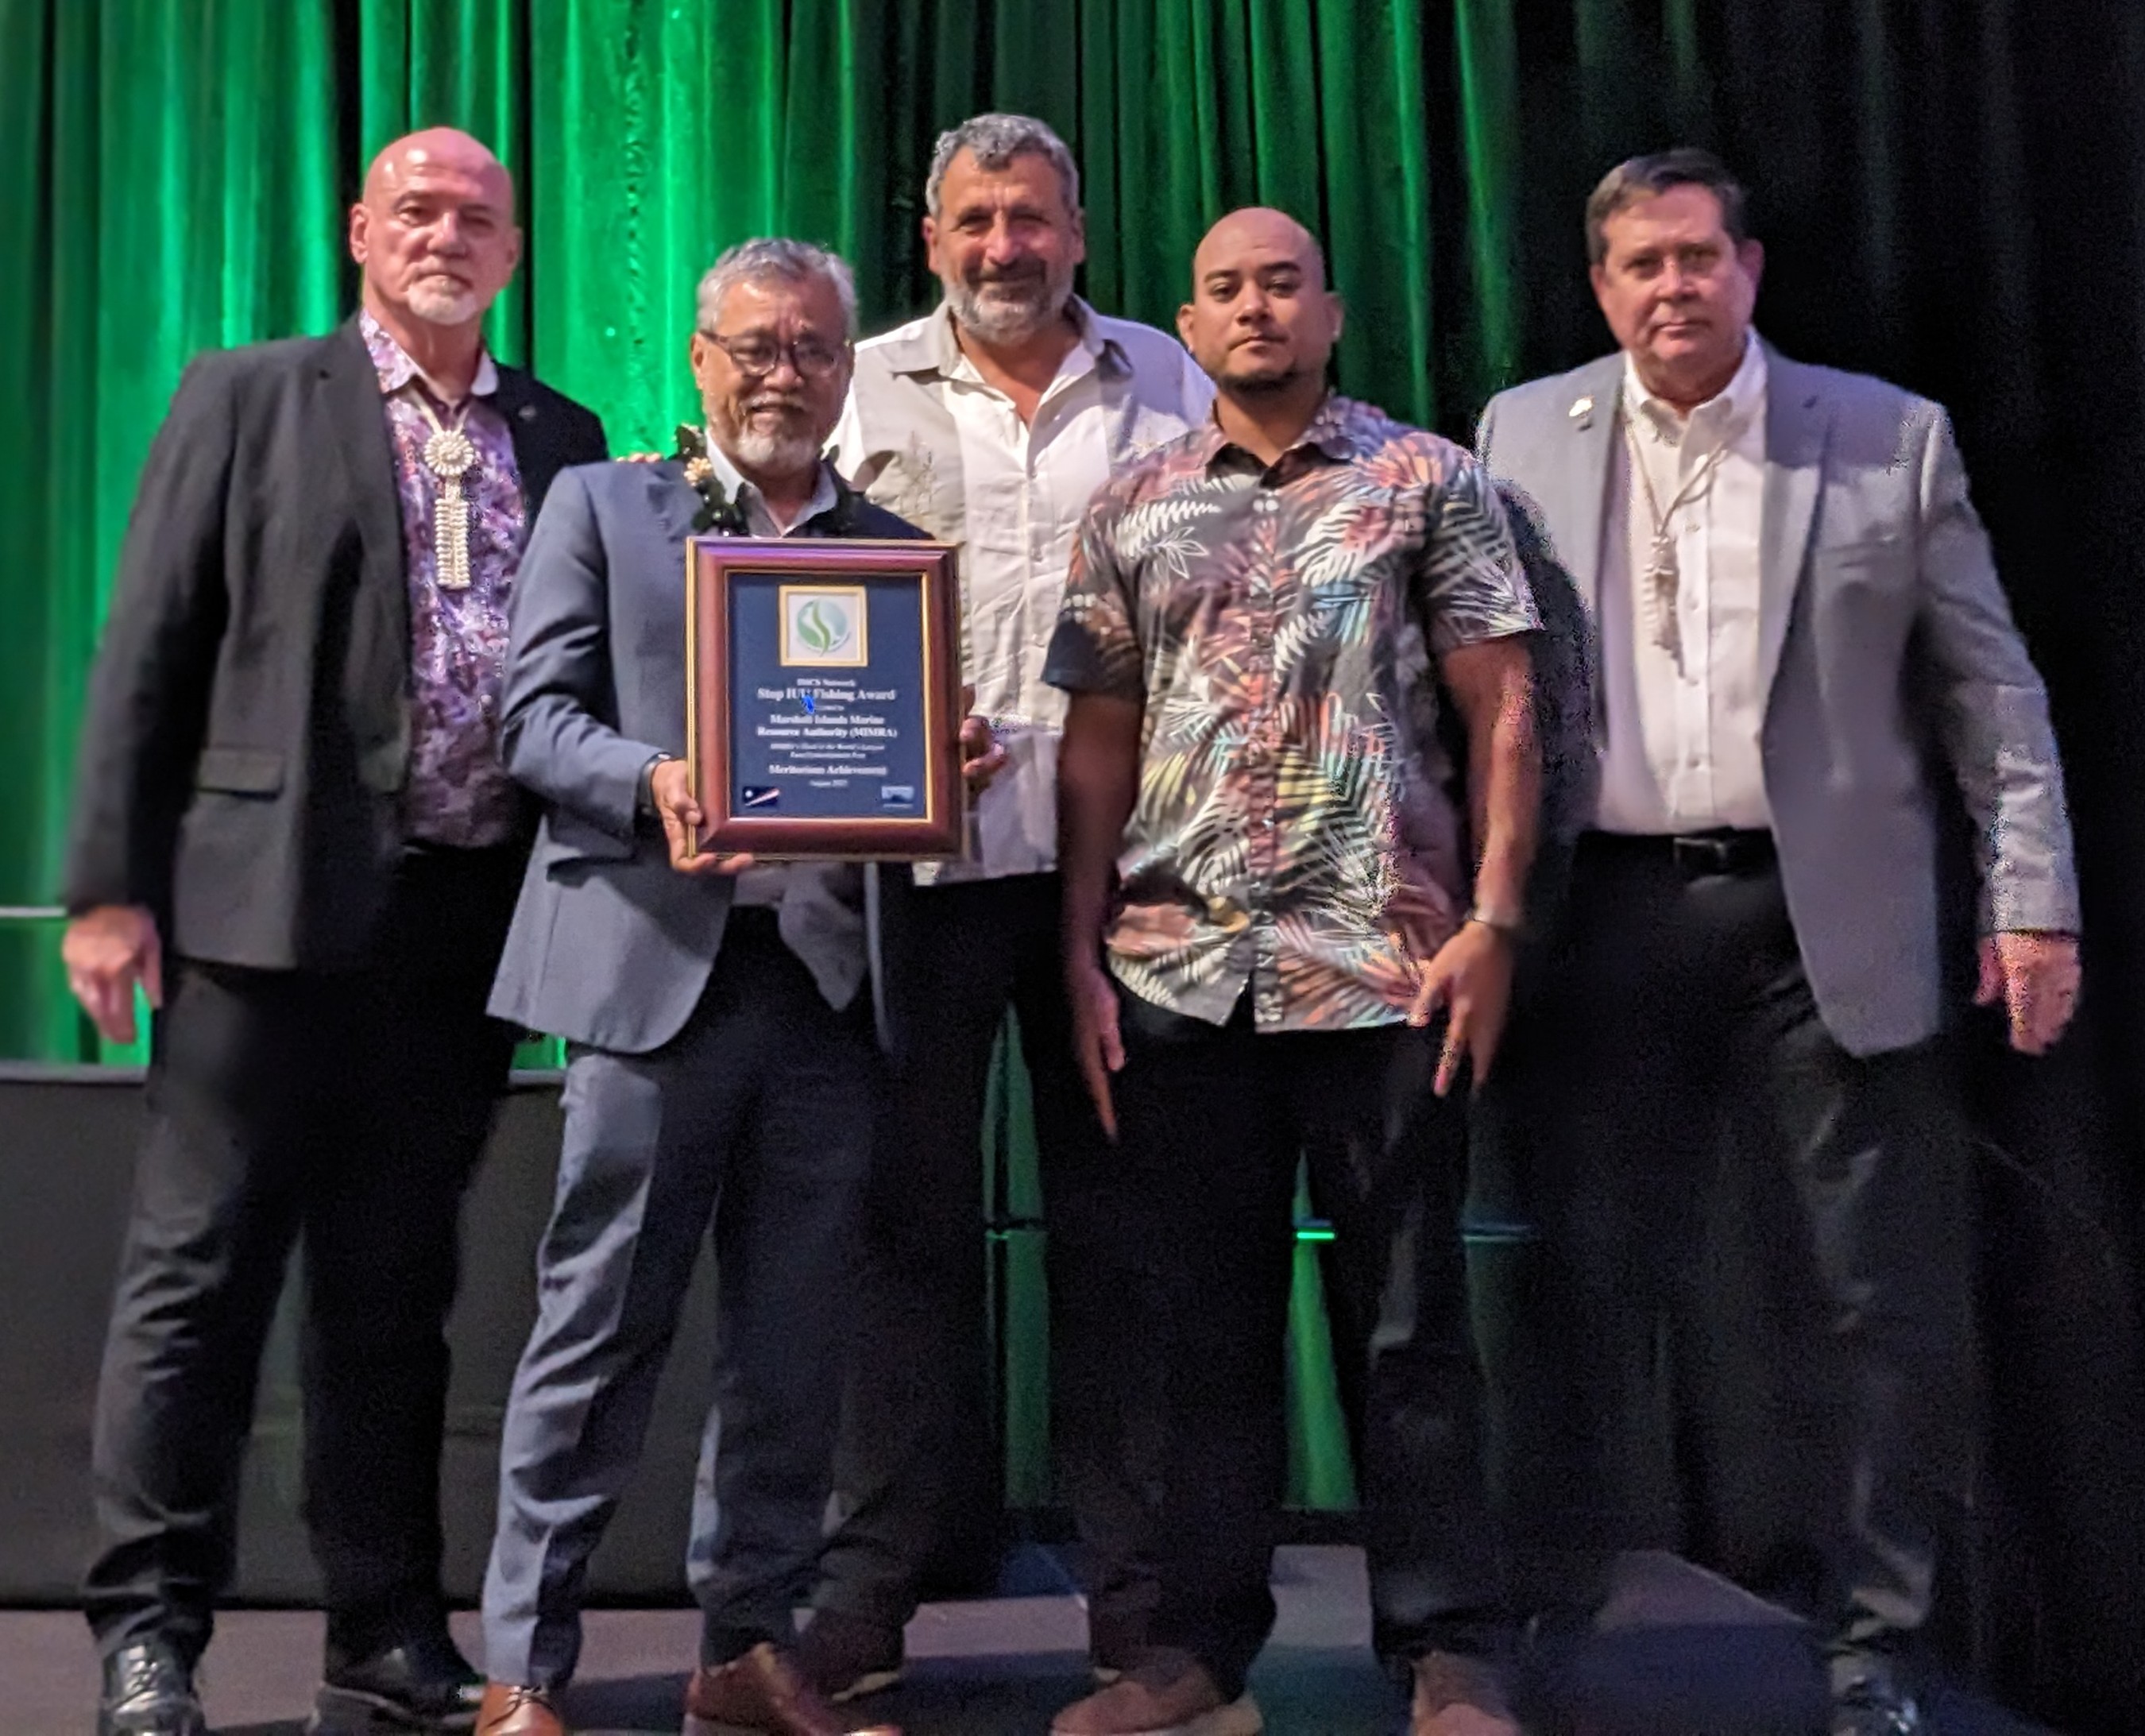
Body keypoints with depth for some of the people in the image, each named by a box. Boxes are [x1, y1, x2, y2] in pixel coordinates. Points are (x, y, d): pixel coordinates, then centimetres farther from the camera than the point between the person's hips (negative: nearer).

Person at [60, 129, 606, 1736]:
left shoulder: (563, 441, 15)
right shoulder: (248, 399, 5)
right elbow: (149, 651, 1)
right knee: (202, 1272, 0)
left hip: (467, 918, 3)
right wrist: (112, 886, -6)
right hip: (276, 896, -3)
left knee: (399, 1292, 10)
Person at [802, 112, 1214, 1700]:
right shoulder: (871, 386, 9)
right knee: (919, 1205, 4)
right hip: (925, 843, 0)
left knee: (1114, 1208, 6)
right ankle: (880, 1580, 14)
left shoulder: (1165, 383, 11)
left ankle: (1137, 1578, 16)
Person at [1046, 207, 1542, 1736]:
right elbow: (1099, 740, 12)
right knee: (1210, 1320, 10)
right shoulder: (1132, 509, 13)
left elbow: (1500, 712, 1)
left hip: (1383, 964, -3)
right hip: (1176, 968, 3)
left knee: (1408, 1321, 3)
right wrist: (1083, 952, 5)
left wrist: (1492, 924, -8)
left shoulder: (1429, 480, 6)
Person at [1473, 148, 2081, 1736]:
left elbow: (1988, 686, 4)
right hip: (1609, 924, 1)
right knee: (1593, 1301, 9)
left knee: (1903, 1309, 1)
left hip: (1826, 926, 0)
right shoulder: (1525, 437, 8)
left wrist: (2033, 897, -3)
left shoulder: (1892, 437, 5)